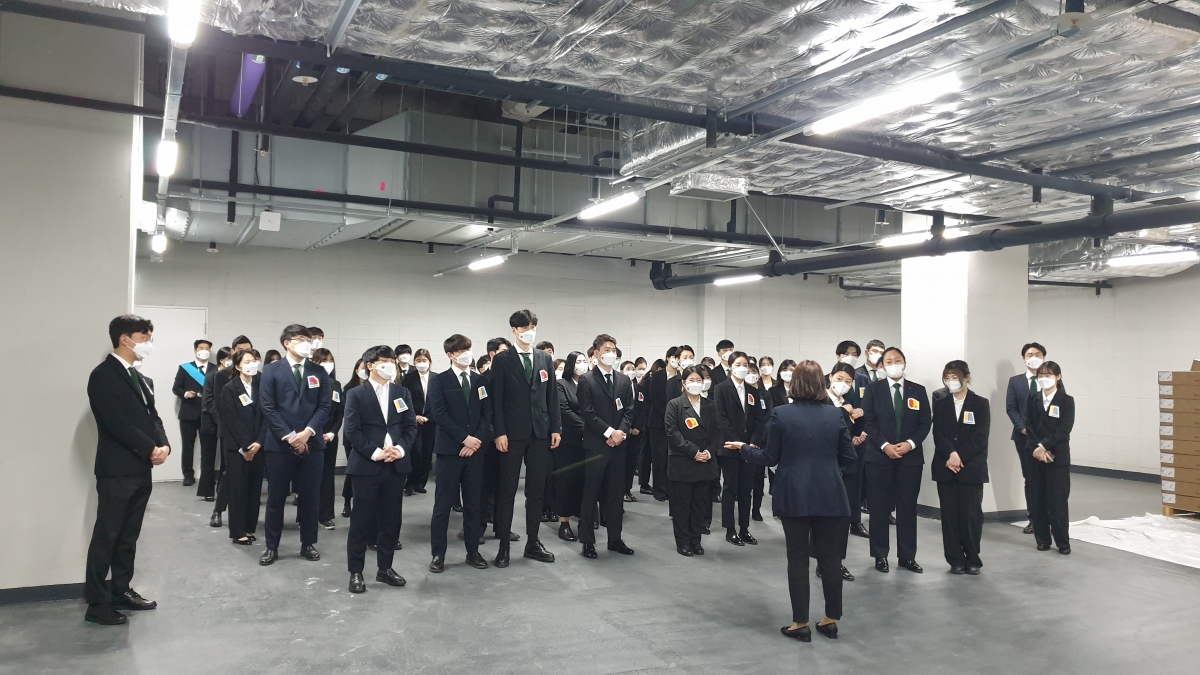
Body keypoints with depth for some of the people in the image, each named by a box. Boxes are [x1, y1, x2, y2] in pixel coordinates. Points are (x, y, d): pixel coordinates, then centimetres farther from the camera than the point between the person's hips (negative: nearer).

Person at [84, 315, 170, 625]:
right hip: (116, 470, -8)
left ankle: (121, 590, 25)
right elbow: (118, 423, -19)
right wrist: (150, 449, -15)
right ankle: (97, 603, 5)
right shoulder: (103, 375, -11)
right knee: (106, 536, -2)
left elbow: (151, 415, 14)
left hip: (140, 470, 8)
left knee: (128, 536, 15)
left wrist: (163, 445, -4)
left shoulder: (137, 376, 16)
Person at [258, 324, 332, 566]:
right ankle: (272, 546, 17)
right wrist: (289, 436, -13)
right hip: (280, 443, -2)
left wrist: (307, 432, -12)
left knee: (310, 496, 7)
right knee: (276, 497, 6)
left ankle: (308, 544, 19)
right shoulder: (271, 371, 1)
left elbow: (325, 406, 1)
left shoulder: (319, 372, 8)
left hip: (311, 443, 2)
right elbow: (268, 408, -6)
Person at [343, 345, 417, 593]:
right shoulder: (356, 394, 0)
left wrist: (401, 449, -9)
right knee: (361, 520, 1)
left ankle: (385, 568, 21)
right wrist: (375, 452, -16)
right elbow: (352, 430, -8)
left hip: (396, 465, 4)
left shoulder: (402, 393, 12)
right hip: (367, 465, -4)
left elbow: (411, 426, 8)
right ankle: (356, 572, 12)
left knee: (391, 520, 9)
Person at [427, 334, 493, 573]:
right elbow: (439, 414, -10)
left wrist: (477, 439, -8)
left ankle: (473, 552, 17)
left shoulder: (481, 380, 11)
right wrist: (464, 438, -14)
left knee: (473, 504, 8)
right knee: (443, 504, 0)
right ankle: (438, 554, 9)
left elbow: (487, 413, 6)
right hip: (449, 449, -4)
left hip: (475, 448, 4)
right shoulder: (439, 380, -1)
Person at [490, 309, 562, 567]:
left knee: (536, 490, 9)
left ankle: (532, 542, 19)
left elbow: (552, 396, 10)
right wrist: (499, 432, -12)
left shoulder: (545, 359, 10)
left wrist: (556, 428, 4)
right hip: (513, 433, -4)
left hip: (540, 432, 4)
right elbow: (496, 399, -5)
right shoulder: (502, 359, -1)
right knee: (507, 490, 3)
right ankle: (503, 545, 10)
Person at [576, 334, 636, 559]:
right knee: (591, 493, 1)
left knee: (615, 493, 10)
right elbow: (587, 413, -11)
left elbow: (628, 411, 8)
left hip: (618, 444, 5)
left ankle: (615, 538, 18)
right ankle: (588, 541, 8)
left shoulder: (624, 381, 13)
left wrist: (621, 432, -9)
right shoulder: (587, 380, -4)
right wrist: (609, 432, -15)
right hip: (595, 445, -5)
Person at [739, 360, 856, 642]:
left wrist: (745, 449, 13)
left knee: (798, 558, 6)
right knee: (829, 556, 13)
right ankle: (831, 620, 22)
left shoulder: (780, 414, -9)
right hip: (829, 496, 2)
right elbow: (849, 458, 1)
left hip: (794, 497, -2)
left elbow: (770, 458, -4)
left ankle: (800, 623, 11)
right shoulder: (836, 414, -1)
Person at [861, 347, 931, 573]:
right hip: (879, 456, -2)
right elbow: (869, 422, -3)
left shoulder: (918, 391, 7)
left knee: (908, 507, 6)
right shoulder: (874, 389, 2)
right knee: (879, 507, 2)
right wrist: (885, 445, -15)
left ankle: (907, 556, 15)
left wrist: (910, 444, -12)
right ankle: (880, 555, 12)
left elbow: (925, 423, 3)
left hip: (911, 457, 2)